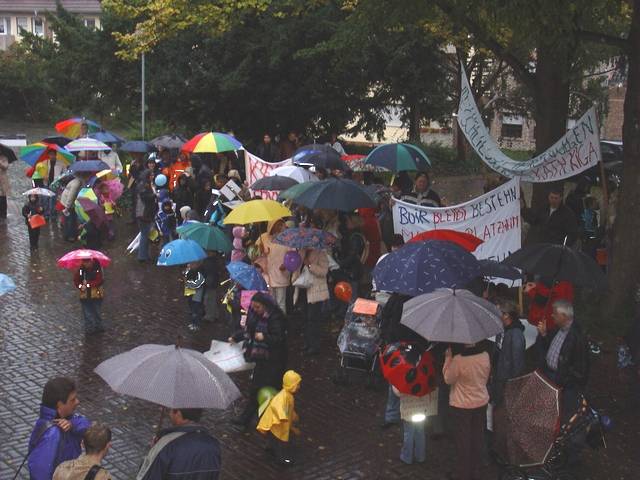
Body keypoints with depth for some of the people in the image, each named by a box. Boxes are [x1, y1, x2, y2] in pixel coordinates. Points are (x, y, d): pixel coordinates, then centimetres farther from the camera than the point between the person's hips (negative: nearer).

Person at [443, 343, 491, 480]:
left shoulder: (458, 359, -26)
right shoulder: (485, 355, -9)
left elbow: (448, 379, -10)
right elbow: (486, 377, 6)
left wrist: (448, 358, -8)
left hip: (461, 406, -5)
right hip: (481, 403, 5)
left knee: (463, 442, 9)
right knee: (477, 439, 17)